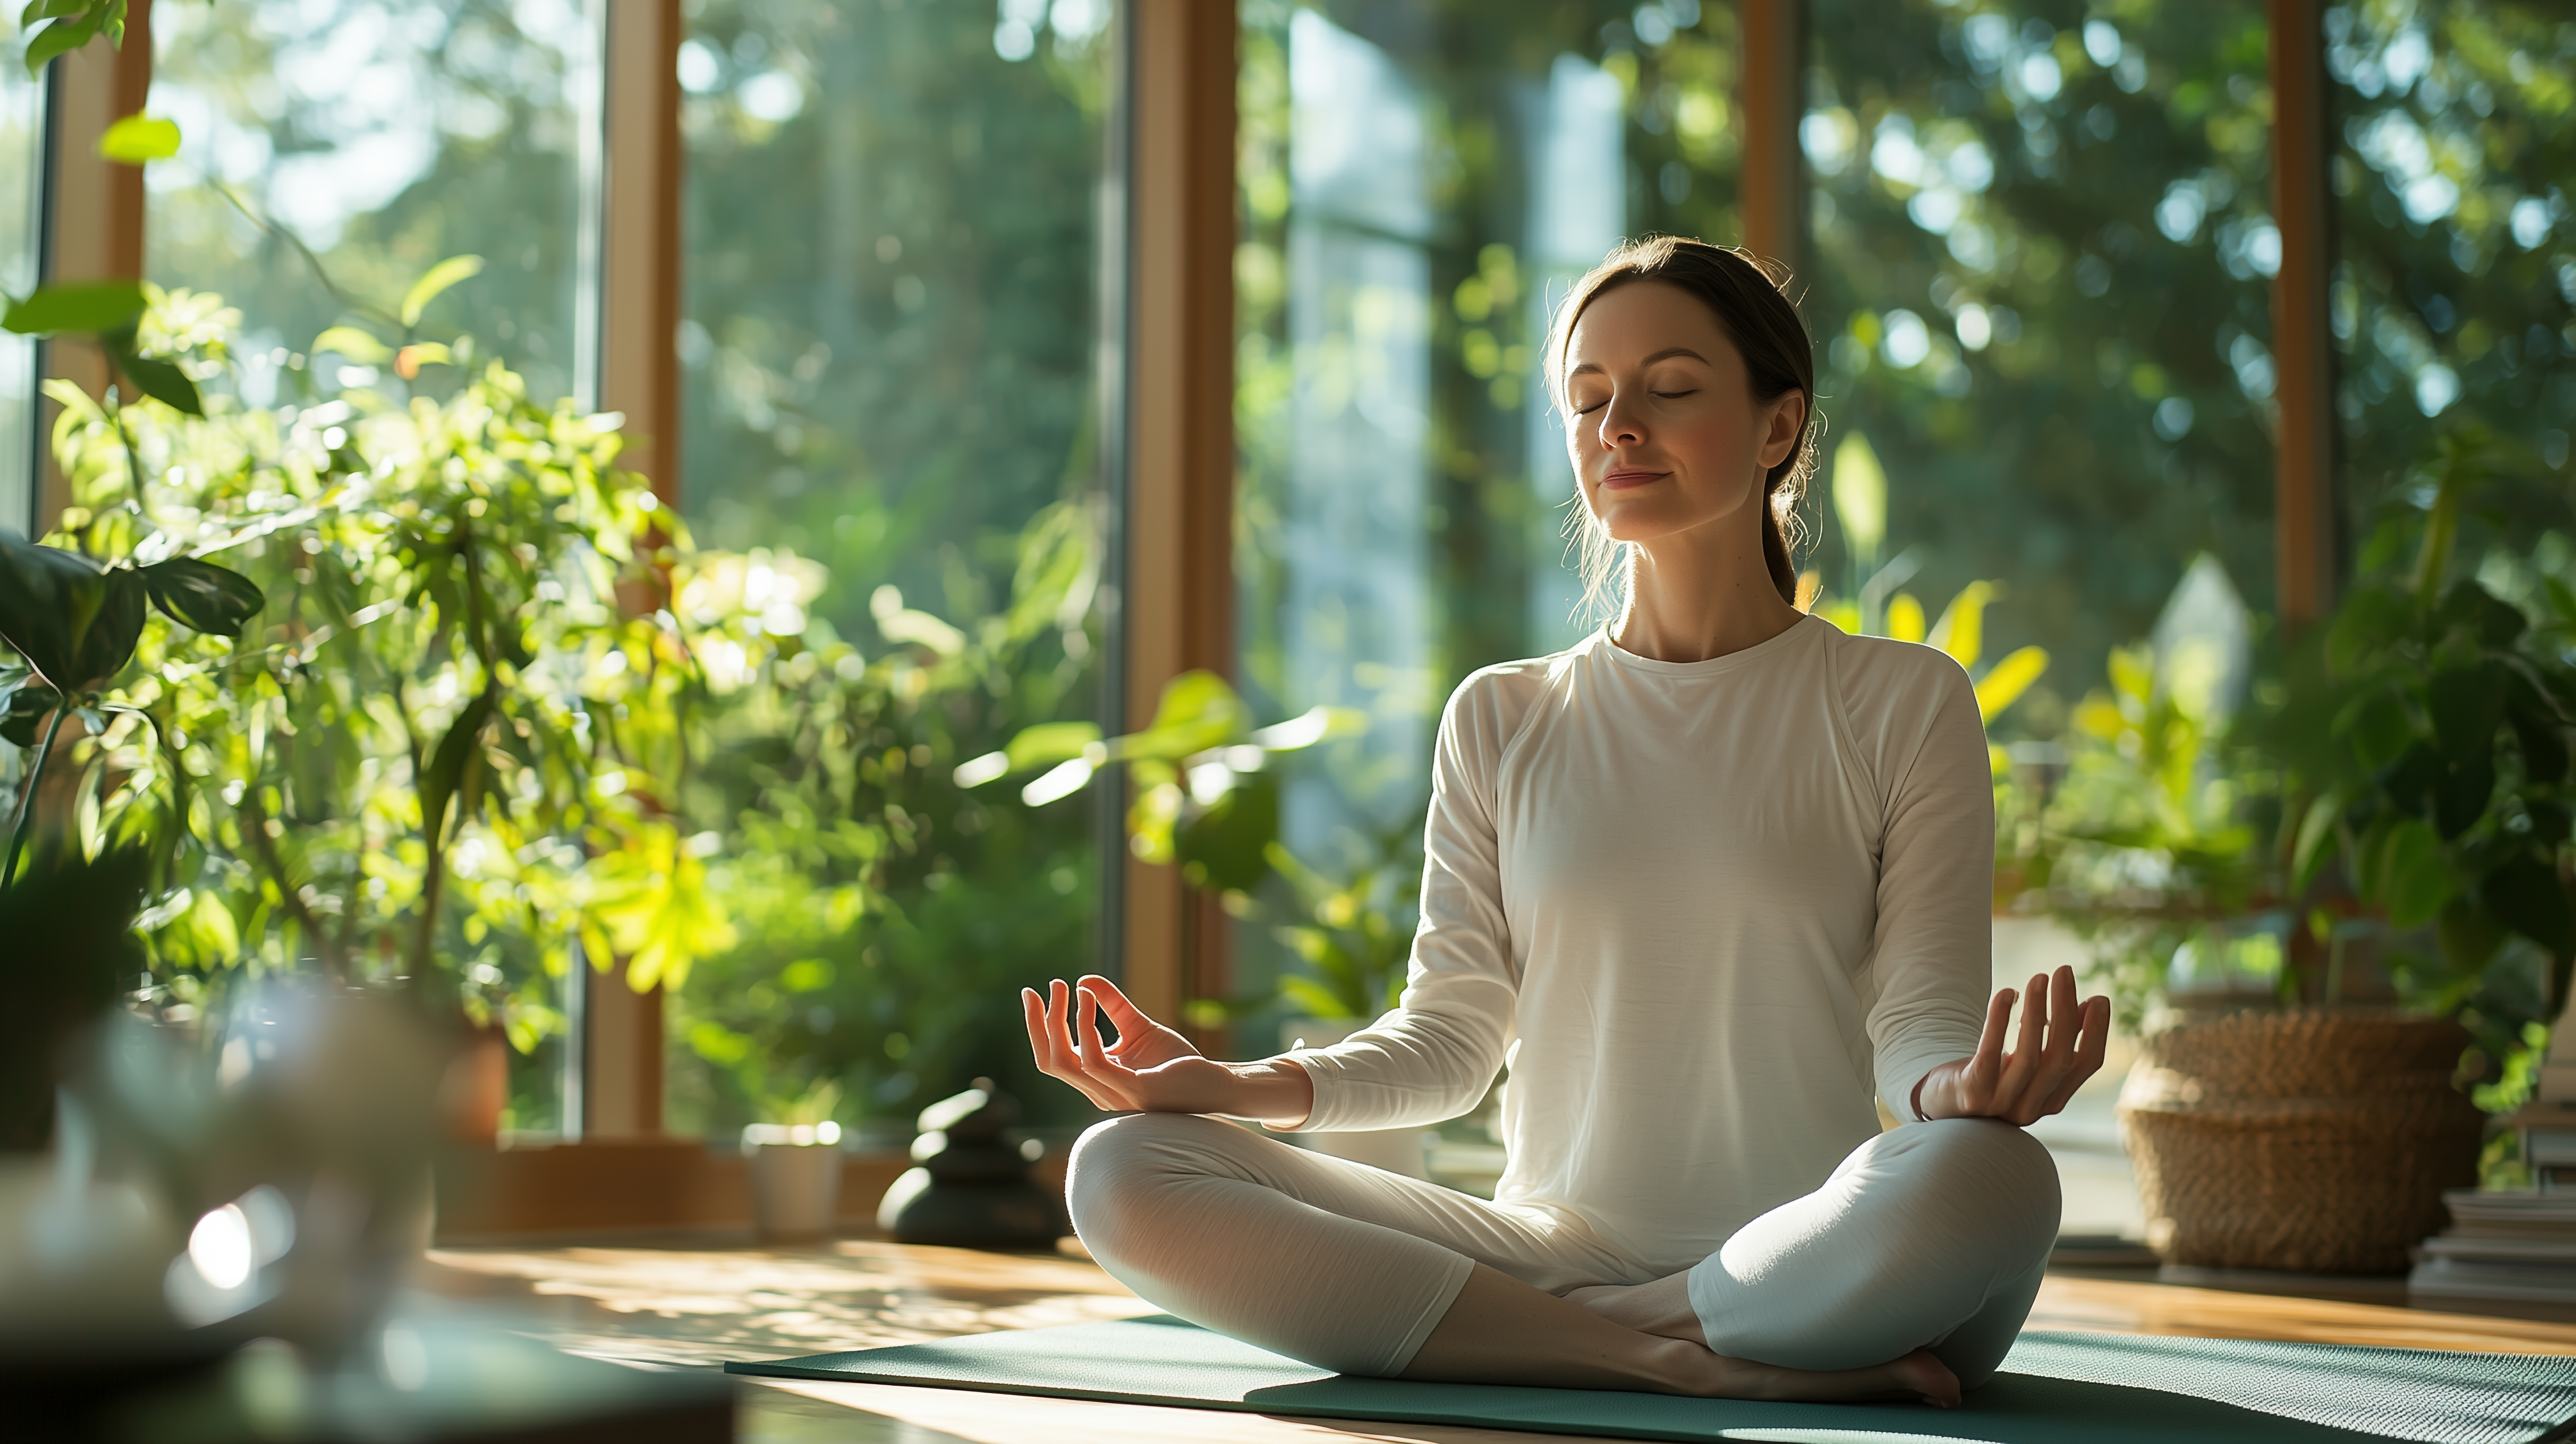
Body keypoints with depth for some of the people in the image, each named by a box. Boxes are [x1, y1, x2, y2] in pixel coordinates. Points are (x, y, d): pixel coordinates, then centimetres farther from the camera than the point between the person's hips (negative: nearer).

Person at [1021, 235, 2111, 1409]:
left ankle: (1579, 1327, -18)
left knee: (1989, 1179, -38)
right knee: (1124, 1172, -20)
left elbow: (1918, 1014, 1)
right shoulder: (1503, 723, 15)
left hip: (1819, 1257, -2)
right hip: (1548, 1246, 3)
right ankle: (1672, 1359, -23)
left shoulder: (1903, 704, 7)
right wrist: (1237, 1085, -8)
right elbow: (1450, 1037, 10)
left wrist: (1961, 1088, -24)